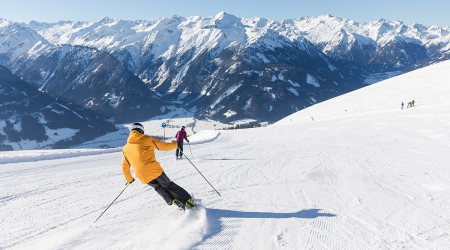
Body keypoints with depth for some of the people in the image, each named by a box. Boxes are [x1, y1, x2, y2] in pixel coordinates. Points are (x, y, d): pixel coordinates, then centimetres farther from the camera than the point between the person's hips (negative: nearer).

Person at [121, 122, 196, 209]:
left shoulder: (126, 148, 17)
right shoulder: (147, 139, 5)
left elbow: (125, 167, 22)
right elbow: (164, 146, 4)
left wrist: (129, 179, 36)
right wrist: (174, 144, 24)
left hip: (143, 177, 3)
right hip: (154, 170, -3)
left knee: (159, 188, 25)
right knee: (169, 185, 14)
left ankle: (173, 201, 6)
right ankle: (188, 201, 12)